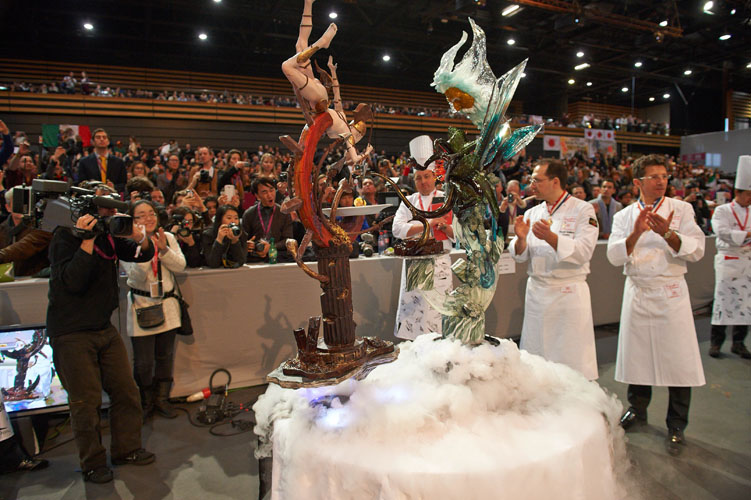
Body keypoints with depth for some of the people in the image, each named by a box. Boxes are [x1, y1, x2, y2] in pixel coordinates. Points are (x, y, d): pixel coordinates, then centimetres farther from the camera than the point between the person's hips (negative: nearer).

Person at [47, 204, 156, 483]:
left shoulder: (108, 236, 5)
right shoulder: (64, 237, -12)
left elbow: (144, 255, 7)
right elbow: (72, 281, -24)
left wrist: (140, 239, -14)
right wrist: (87, 241, -27)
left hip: (104, 329, 6)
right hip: (71, 334, -6)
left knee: (126, 392, 9)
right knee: (86, 402, 0)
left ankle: (126, 450, 26)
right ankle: (92, 464, 18)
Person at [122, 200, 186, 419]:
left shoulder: (168, 237, 5)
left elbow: (180, 265, -2)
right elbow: (136, 276, -15)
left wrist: (164, 249, -16)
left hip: (167, 303, 4)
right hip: (142, 304, -3)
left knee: (165, 356, 11)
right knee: (143, 362, 2)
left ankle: (161, 399, 27)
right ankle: (144, 403, 23)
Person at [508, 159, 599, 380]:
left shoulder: (583, 210, -2)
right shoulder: (532, 213, 11)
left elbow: (583, 252, -15)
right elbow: (521, 255, 8)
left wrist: (551, 238, -28)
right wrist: (521, 239, -14)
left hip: (569, 293, -4)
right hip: (536, 293, 5)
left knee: (572, 360, -1)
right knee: (534, 354, 9)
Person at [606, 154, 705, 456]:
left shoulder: (681, 210, 3)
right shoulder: (624, 216, 6)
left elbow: (696, 250, -7)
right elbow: (615, 256, -5)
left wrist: (667, 233, -22)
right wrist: (636, 232, -20)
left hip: (671, 292, -1)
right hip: (637, 292, 2)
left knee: (678, 359, -1)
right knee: (637, 354, 10)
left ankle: (676, 425, 17)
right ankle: (637, 410, 32)